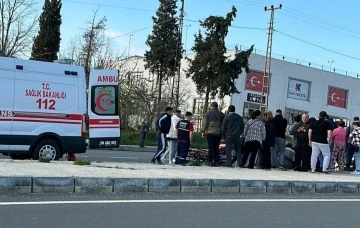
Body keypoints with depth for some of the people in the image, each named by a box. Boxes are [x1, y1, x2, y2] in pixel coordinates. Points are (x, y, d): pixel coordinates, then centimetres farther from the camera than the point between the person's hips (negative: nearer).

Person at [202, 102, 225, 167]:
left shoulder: (208, 113, 0)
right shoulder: (222, 114, 8)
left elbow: (205, 123, -2)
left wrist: (203, 131, 4)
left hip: (210, 133, -2)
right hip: (218, 133, 2)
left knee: (211, 148, -2)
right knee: (216, 148, 9)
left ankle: (210, 161, -5)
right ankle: (216, 162, 6)